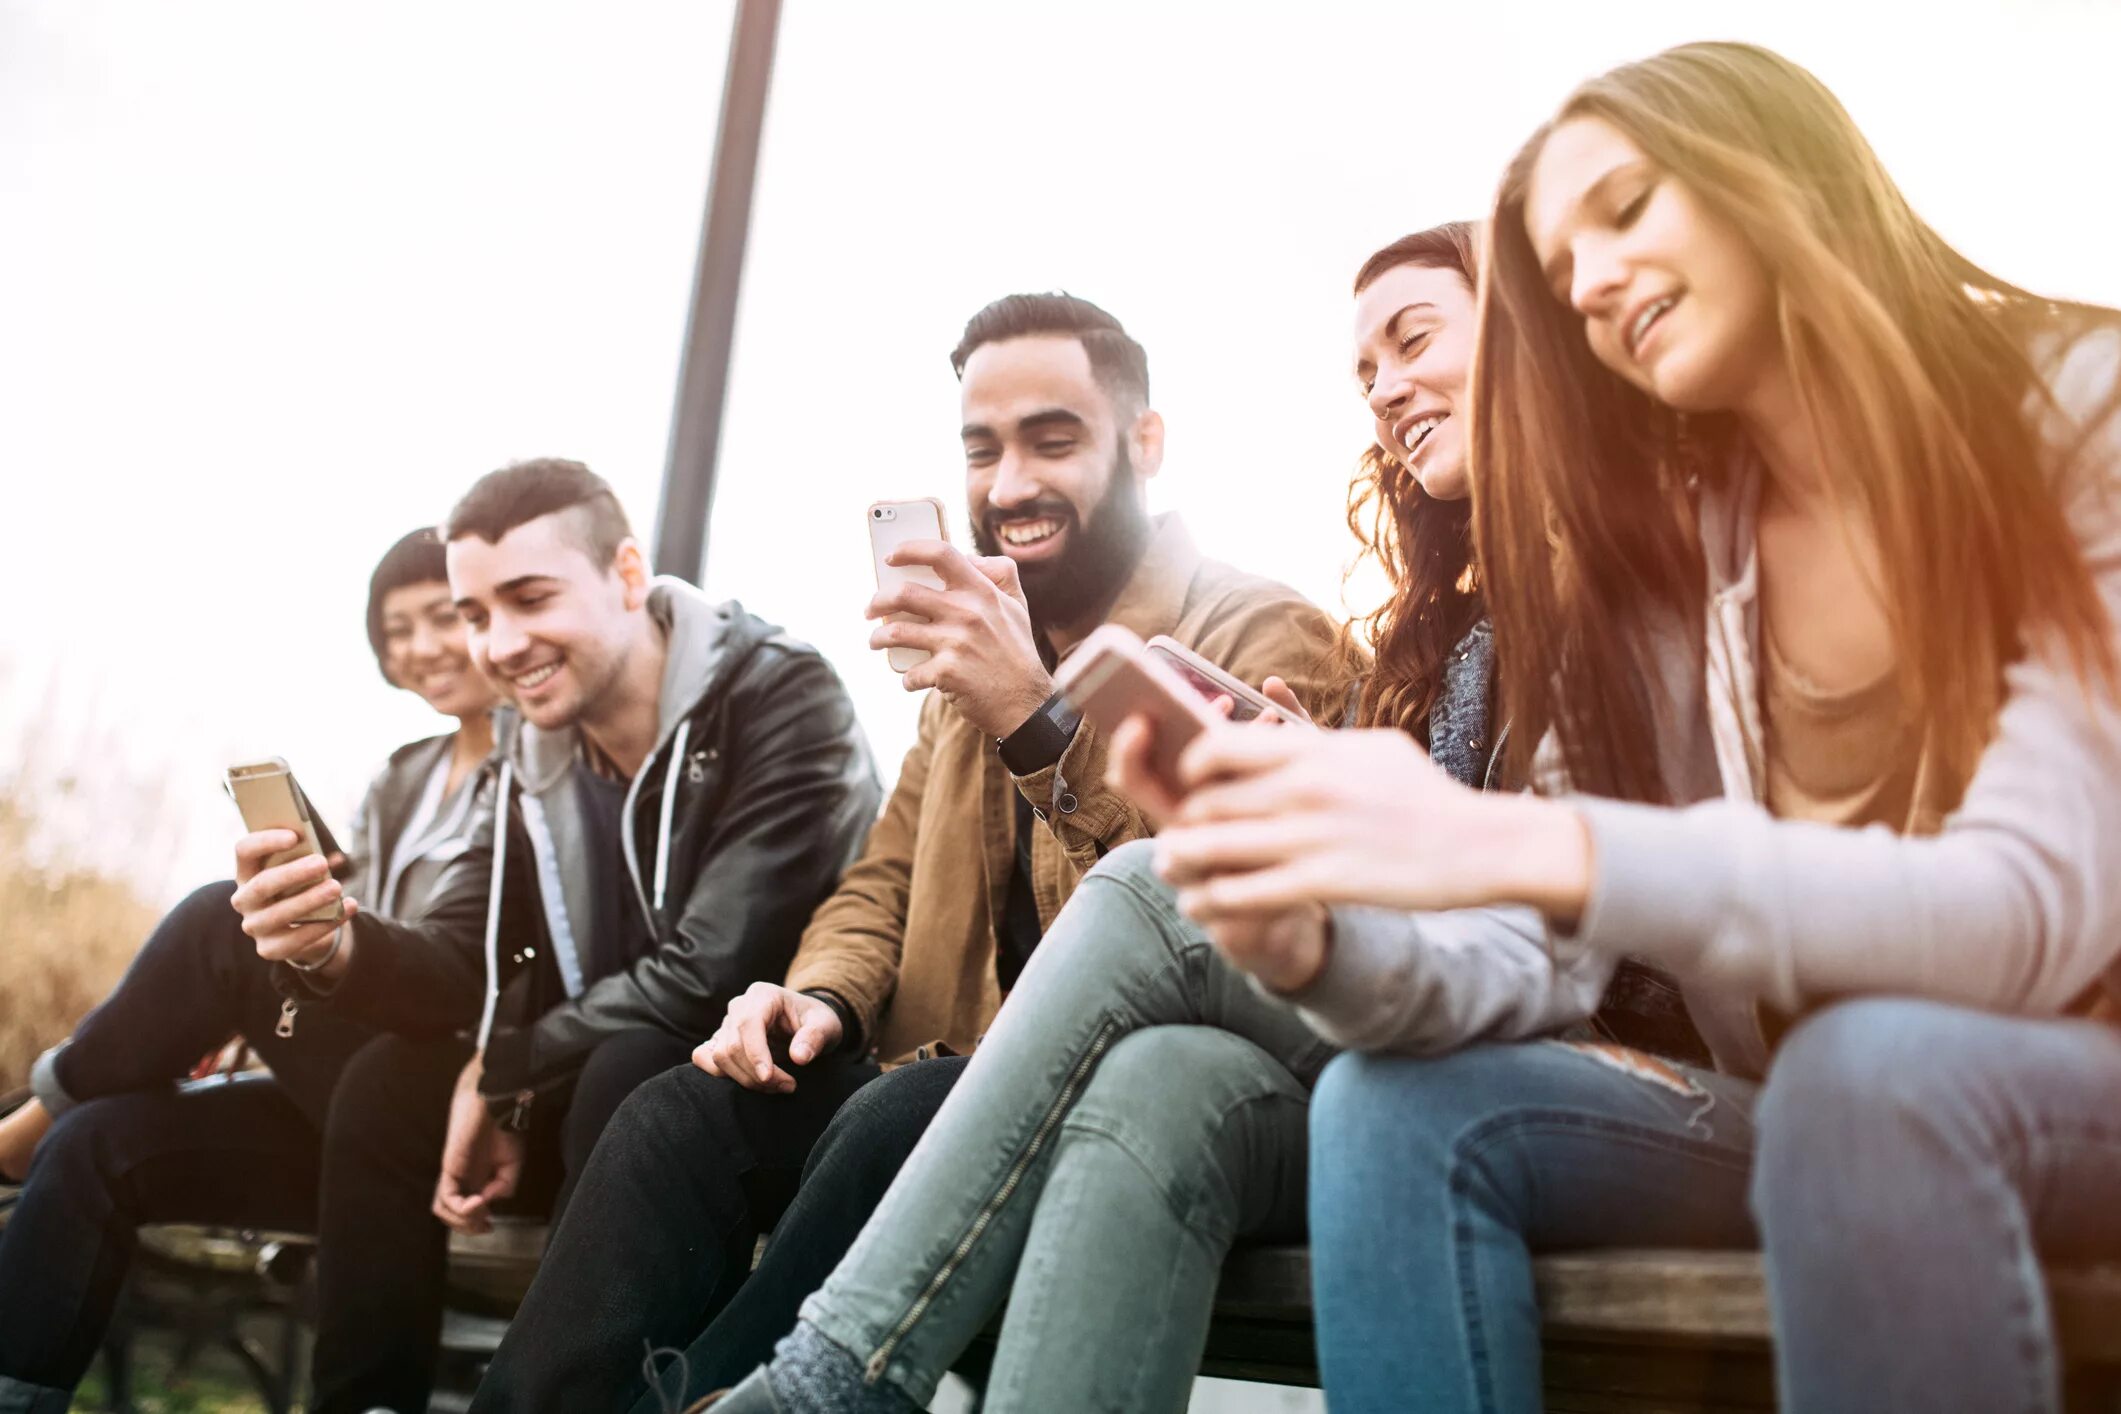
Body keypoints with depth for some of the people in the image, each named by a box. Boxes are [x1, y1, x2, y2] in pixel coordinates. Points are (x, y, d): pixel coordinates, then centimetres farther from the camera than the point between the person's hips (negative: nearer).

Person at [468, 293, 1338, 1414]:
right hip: (945, 1079, 6)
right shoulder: (976, 640, 19)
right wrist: (823, 995, -2)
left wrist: (1041, 719, -26)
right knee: (680, 1116, -19)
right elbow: (886, 878, 21)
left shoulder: (1259, 637, -3)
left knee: (897, 1121, -34)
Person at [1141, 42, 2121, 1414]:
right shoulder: (1660, 555, 2)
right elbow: (1538, 960, -5)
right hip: (1817, 1103, 4)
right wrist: (1317, 948, -28)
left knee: (1868, 1065, -35)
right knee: (1396, 1108, -16)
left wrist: (1527, 846, -38)